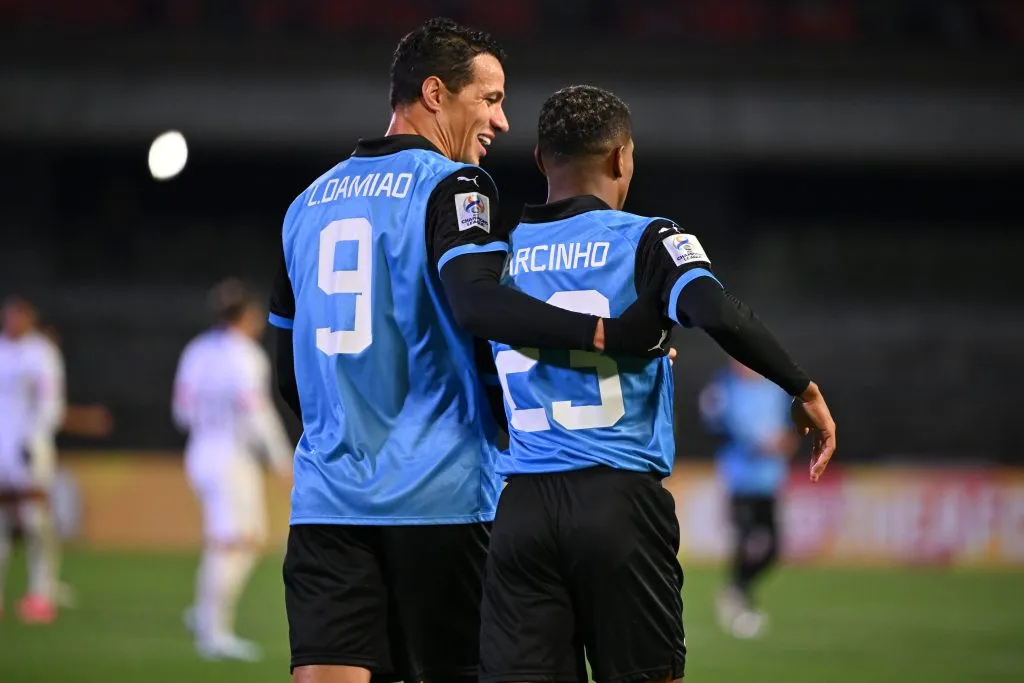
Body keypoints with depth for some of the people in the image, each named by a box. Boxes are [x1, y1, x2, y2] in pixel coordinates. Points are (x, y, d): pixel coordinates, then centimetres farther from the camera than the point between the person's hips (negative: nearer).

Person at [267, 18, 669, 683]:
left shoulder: (311, 201, 16)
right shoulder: (452, 185, -4)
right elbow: (475, 302, -24)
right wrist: (607, 333, -29)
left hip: (328, 498, 5)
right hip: (438, 495, -5)